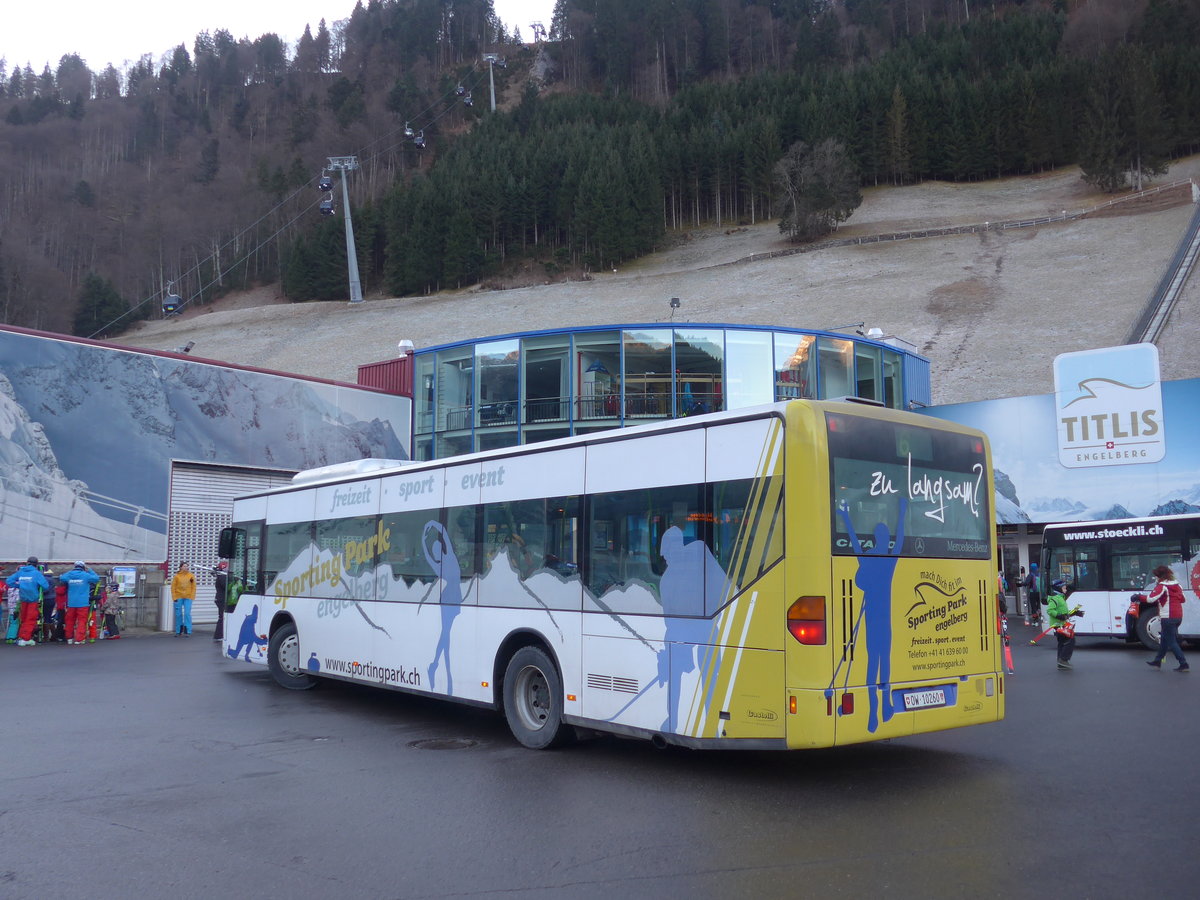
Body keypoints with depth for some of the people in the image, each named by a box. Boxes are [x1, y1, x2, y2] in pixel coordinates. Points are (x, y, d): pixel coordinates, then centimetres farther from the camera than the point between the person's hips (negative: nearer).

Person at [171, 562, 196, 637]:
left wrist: (192, 596, -4)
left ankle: (187, 631, -5)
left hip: (188, 597, -1)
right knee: (178, 614, 6)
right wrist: (174, 597, -4)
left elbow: (193, 586, 4)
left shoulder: (191, 575, 4)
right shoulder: (177, 576, 3)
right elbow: (173, 587, 3)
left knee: (187, 614, -7)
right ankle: (178, 631, 15)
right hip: (178, 597, 1)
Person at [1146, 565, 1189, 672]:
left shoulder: (1162, 586, -13)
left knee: (1171, 642, -3)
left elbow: (1151, 599, -24)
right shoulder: (1176, 584, 10)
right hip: (1178, 616, 8)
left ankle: (1183, 664, -7)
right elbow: (1183, 599, 18)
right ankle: (1157, 661, 27)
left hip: (1168, 617, -8)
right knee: (1164, 639, 18)